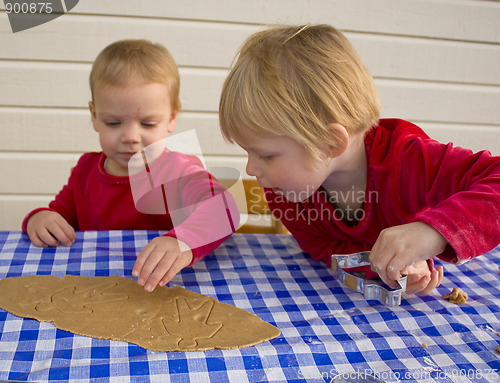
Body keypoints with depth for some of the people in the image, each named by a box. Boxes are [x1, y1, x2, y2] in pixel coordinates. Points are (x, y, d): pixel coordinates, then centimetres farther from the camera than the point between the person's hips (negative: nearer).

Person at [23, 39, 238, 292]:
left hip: (161, 295, -5)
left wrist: (184, 242, -53)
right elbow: (62, 210, 19)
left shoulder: (179, 173, -12)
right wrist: (40, 218, -6)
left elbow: (222, 209, -32)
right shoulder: (87, 169, 6)